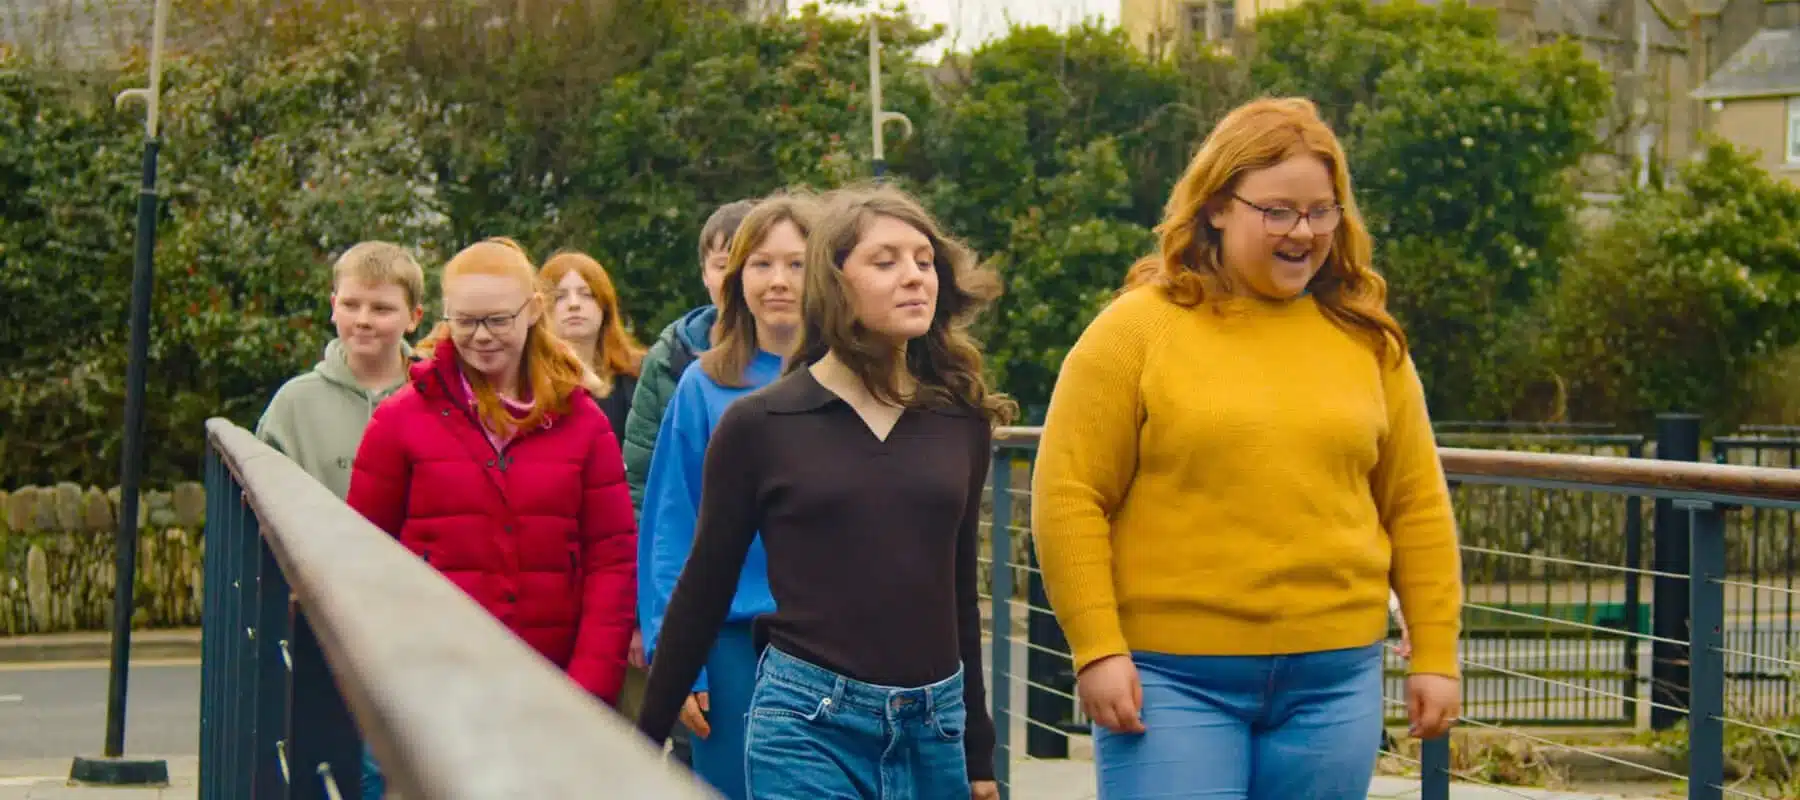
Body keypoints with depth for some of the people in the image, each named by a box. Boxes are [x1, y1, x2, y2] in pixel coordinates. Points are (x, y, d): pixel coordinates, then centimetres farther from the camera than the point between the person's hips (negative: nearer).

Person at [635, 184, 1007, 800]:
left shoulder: (961, 421, 8)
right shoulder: (758, 425, -1)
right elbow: (703, 591, 5)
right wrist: (648, 739, 6)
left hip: (935, 726, 4)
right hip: (807, 724, -3)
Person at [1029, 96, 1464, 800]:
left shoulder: (1367, 341, 9)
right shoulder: (1137, 330, -2)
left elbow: (1416, 505, 12)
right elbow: (1070, 498, -5)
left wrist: (1435, 654, 8)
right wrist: (1097, 649, -11)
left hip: (1334, 681, 4)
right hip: (1172, 679, -4)